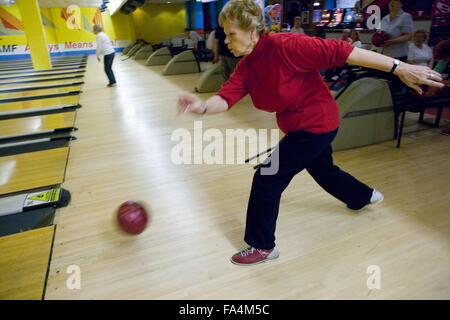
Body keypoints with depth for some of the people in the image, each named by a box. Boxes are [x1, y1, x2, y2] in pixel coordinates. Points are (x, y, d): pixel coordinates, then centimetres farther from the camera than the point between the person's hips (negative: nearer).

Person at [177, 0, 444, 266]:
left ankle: (263, 247, 8)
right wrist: (203, 106, -38)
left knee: (267, 179, -11)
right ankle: (365, 196, 60)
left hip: (316, 125, -9)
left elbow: (338, 51, -26)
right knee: (323, 170, 30)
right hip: (298, 127, 9)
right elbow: (227, 97, -15)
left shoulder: (285, 46, -26)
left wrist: (399, 68, -25)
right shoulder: (246, 66, -3)